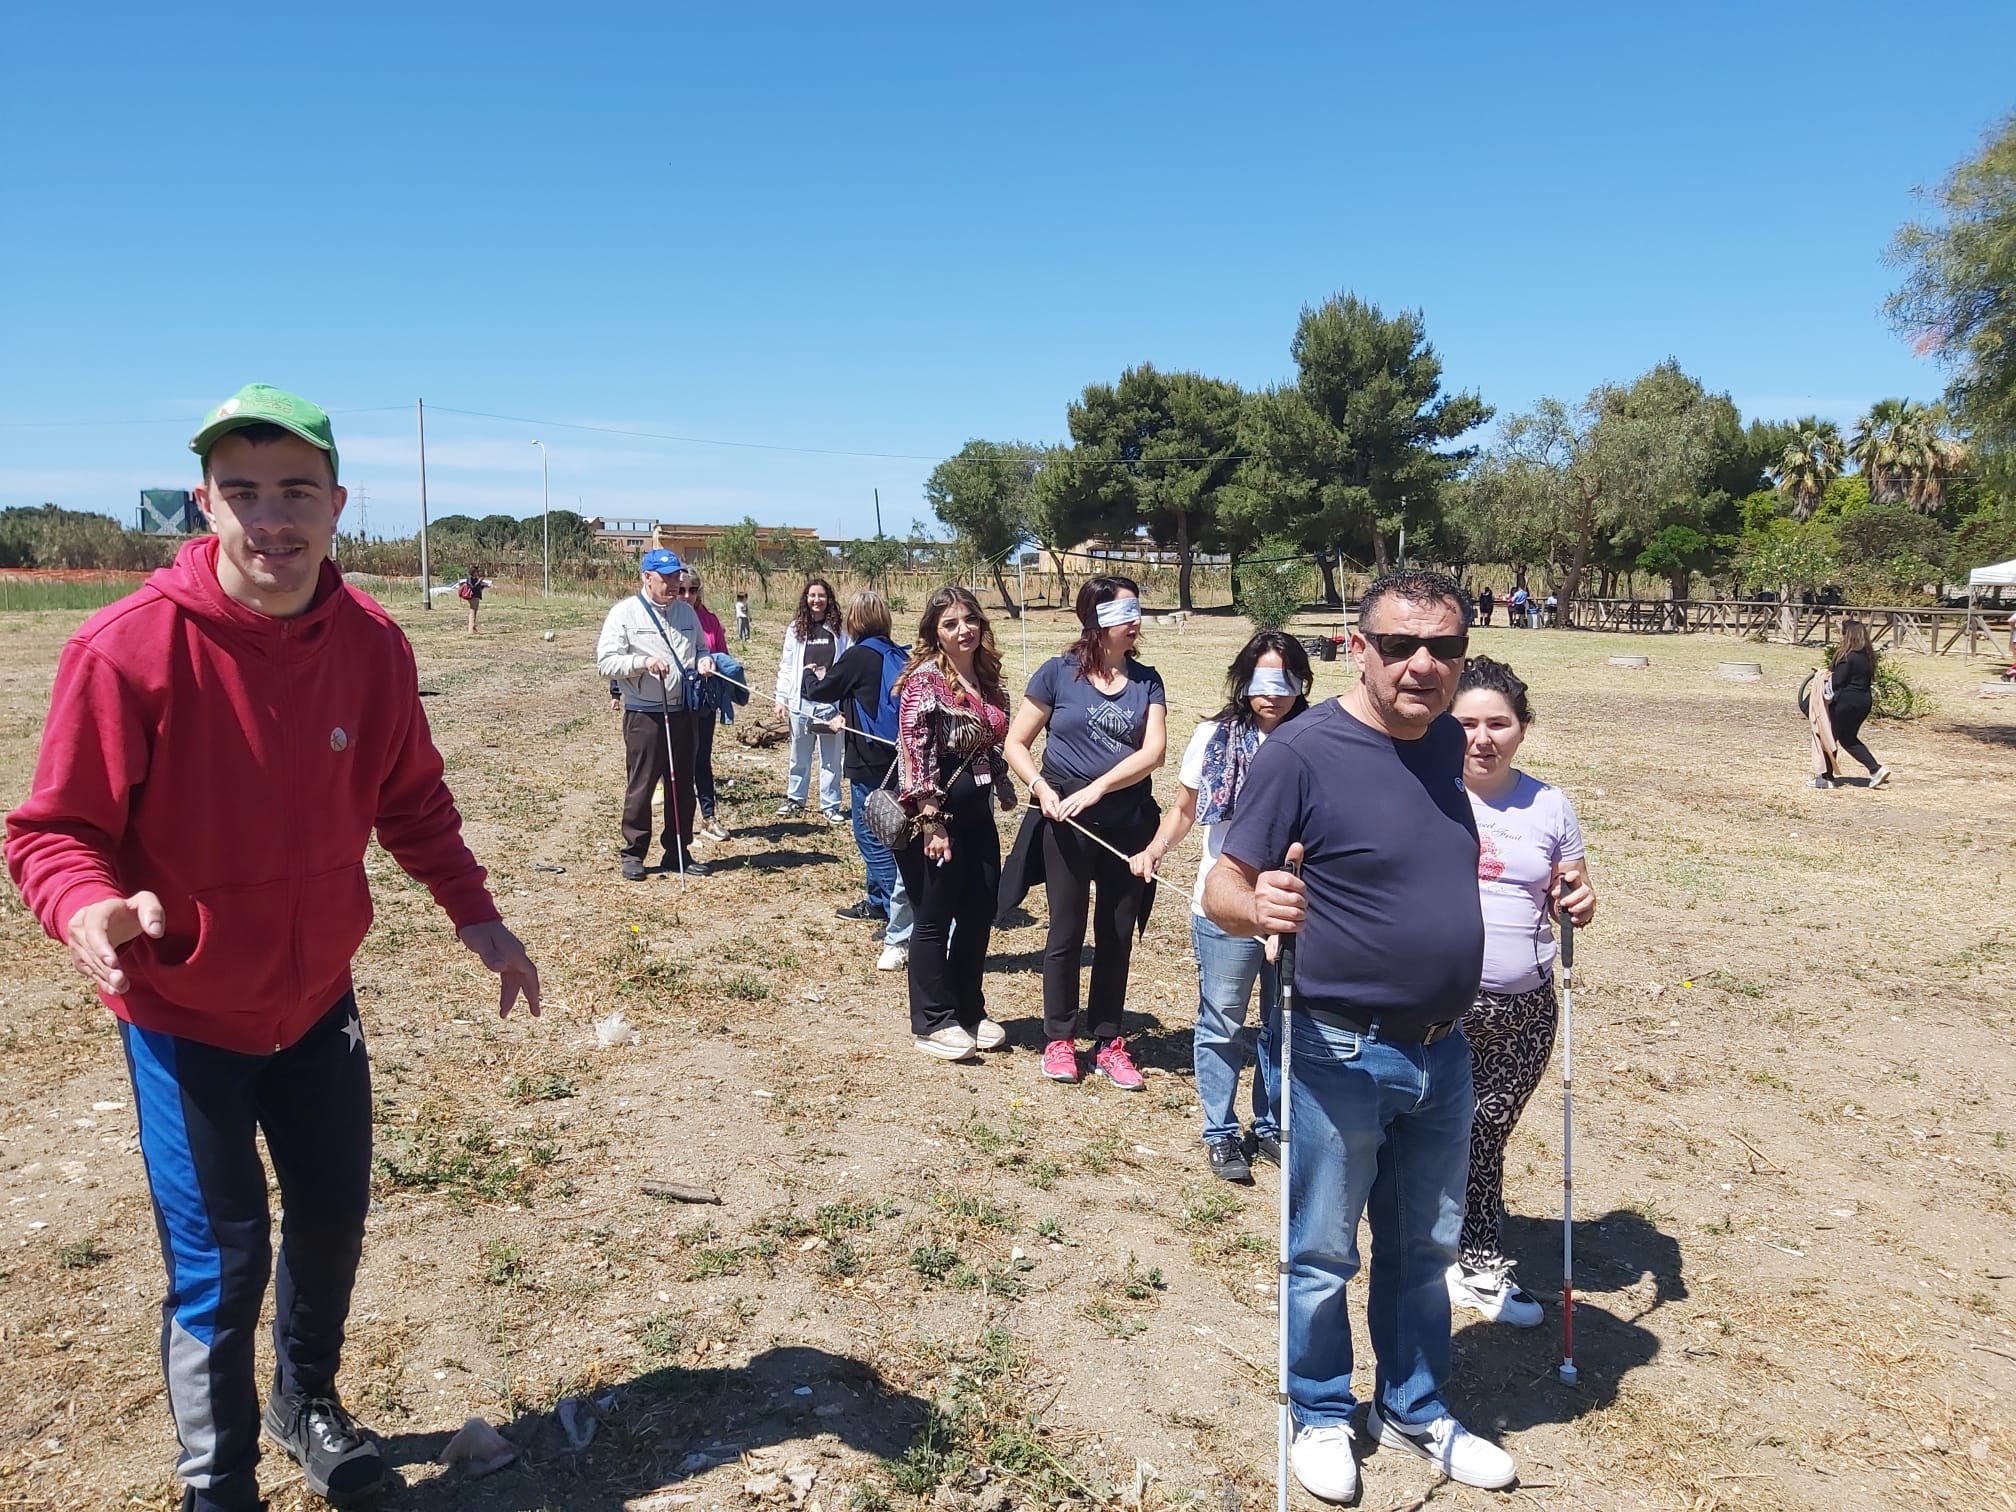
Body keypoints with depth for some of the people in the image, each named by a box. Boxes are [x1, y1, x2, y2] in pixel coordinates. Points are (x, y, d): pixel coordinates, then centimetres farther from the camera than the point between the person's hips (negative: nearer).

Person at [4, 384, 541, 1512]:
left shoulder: (373, 644, -9)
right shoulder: (127, 648, -22)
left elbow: (412, 798, 4)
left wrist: (474, 913, -5)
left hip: (320, 996, 4)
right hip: (183, 1012, -4)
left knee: (334, 1219, 18)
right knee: (221, 1262, 1)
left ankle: (310, 1403, 47)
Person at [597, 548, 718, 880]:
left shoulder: (686, 611, 11)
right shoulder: (625, 612, -6)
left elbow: (700, 647, 23)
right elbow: (606, 662, -10)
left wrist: (704, 660, 0)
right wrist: (643, 662, -24)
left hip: (683, 712, 6)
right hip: (644, 714, -5)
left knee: (682, 785, 11)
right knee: (641, 786, 1)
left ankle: (678, 851, 23)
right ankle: (634, 854, 14)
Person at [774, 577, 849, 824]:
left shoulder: (838, 629, 2)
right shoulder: (796, 629, 5)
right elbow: (786, 665, 6)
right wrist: (781, 697, 1)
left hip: (831, 702, -1)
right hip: (801, 701, 1)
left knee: (831, 757, 6)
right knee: (800, 756, 12)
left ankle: (831, 804, 15)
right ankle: (795, 799, 27)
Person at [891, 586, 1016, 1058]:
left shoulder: (988, 679, 10)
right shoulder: (924, 679, -13)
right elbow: (915, 753, -18)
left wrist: (1005, 792, 17)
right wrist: (931, 821, -21)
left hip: (977, 812, 8)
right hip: (937, 812, -7)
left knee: (979, 913, 12)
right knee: (935, 918, 2)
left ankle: (969, 1011, 27)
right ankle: (932, 1023, 15)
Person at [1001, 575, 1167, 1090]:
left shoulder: (1146, 681, 4)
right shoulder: (1058, 673, -3)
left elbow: (1153, 751, -8)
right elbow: (1016, 744, 0)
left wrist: (1096, 789, -19)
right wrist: (1042, 789, -16)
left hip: (1128, 822, 3)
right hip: (1066, 821, -2)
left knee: (1117, 935, 10)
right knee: (1067, 932, 6)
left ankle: (1109, 1042, 22)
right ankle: (1058, 1039, 20)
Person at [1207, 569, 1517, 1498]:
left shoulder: (1446, 741, 3)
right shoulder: (1302, 753, -18)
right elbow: (1222, 887, -17)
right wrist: (1256, 906, -39)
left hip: (1443, 1052, 6)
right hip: (1340, 1056, -6)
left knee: (1424, 1249, 21)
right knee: (1322, 1256, 12)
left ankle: (1415, 1411, 42)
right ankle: (1321, 1416, 35)